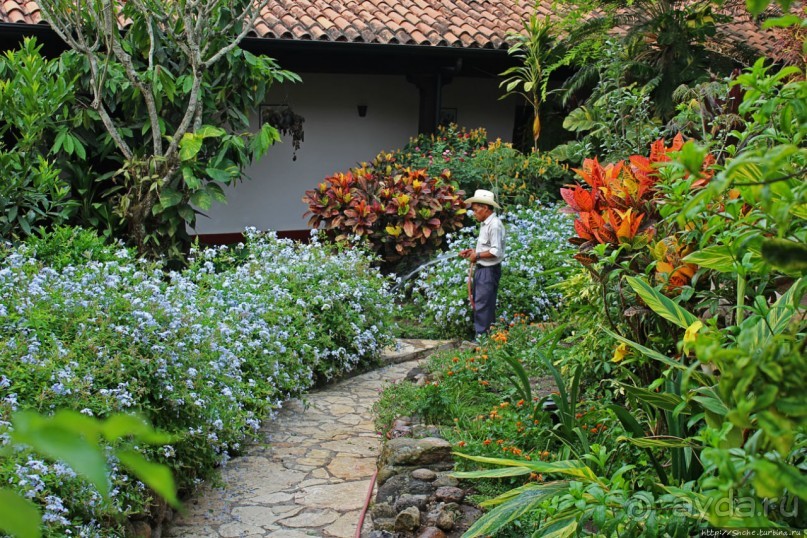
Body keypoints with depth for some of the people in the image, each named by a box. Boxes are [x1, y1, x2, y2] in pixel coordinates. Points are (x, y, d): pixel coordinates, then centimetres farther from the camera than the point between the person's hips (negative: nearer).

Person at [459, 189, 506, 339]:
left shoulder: (494, 225, -18)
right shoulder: (486, 224, 14)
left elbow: (496, 252, -23)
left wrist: (477, 255, -14)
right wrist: (472, 251, 10)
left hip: (489, 271, -11)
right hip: (482, 269, 11)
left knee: (482, 306, -8)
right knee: (478, 304, 14)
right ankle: (480, 334, 22)